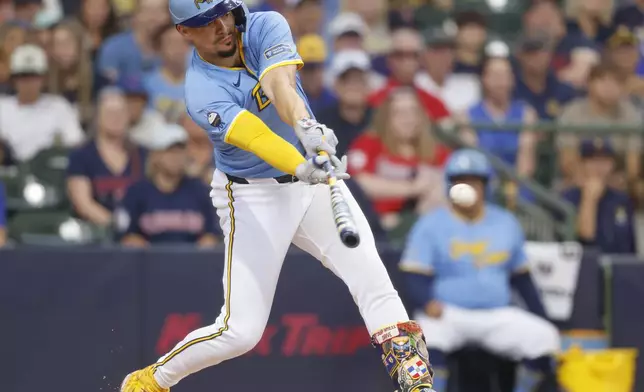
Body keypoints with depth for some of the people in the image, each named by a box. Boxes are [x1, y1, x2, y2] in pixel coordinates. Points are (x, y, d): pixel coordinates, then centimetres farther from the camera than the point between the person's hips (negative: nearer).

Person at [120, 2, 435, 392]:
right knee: (240, 331, -6)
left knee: (369, 271, -18)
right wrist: (302, 167, -57)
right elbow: (253, 137, -38)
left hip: (312, 183, 4)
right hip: (253, 198, -4)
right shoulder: (202, 92, -20)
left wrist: (306, 127, -52)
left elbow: (279, 84, -30)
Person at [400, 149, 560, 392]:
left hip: (498, 317, 3)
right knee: (430, 334, -36)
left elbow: (522, 279, 16)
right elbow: (414, 278, -8)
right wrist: (427, 303, -30)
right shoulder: (430, 226, -1)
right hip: (446, 314, -3)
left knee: (543, 337, -19)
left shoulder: (506, 224, 10)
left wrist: (544, 323, 9)